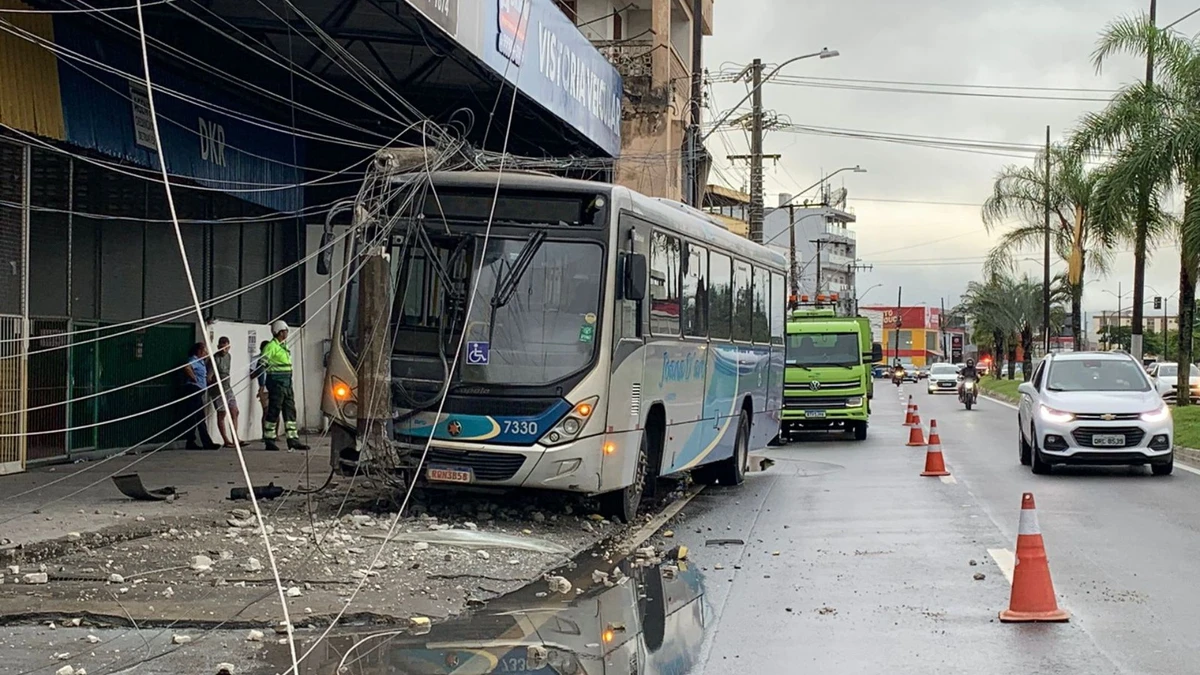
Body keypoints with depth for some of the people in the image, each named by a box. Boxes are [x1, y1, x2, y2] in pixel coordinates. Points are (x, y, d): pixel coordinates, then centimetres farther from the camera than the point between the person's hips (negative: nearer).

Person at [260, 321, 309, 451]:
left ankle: (293, 439, 10)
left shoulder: (284, 346, 18)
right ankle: (269, 441, 2)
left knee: (290, 410, 8)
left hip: (287, 382, 9)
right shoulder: (271, 346, -10)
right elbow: (263, 361, -18)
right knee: (274, 411, -5)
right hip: (276, 382, -9)